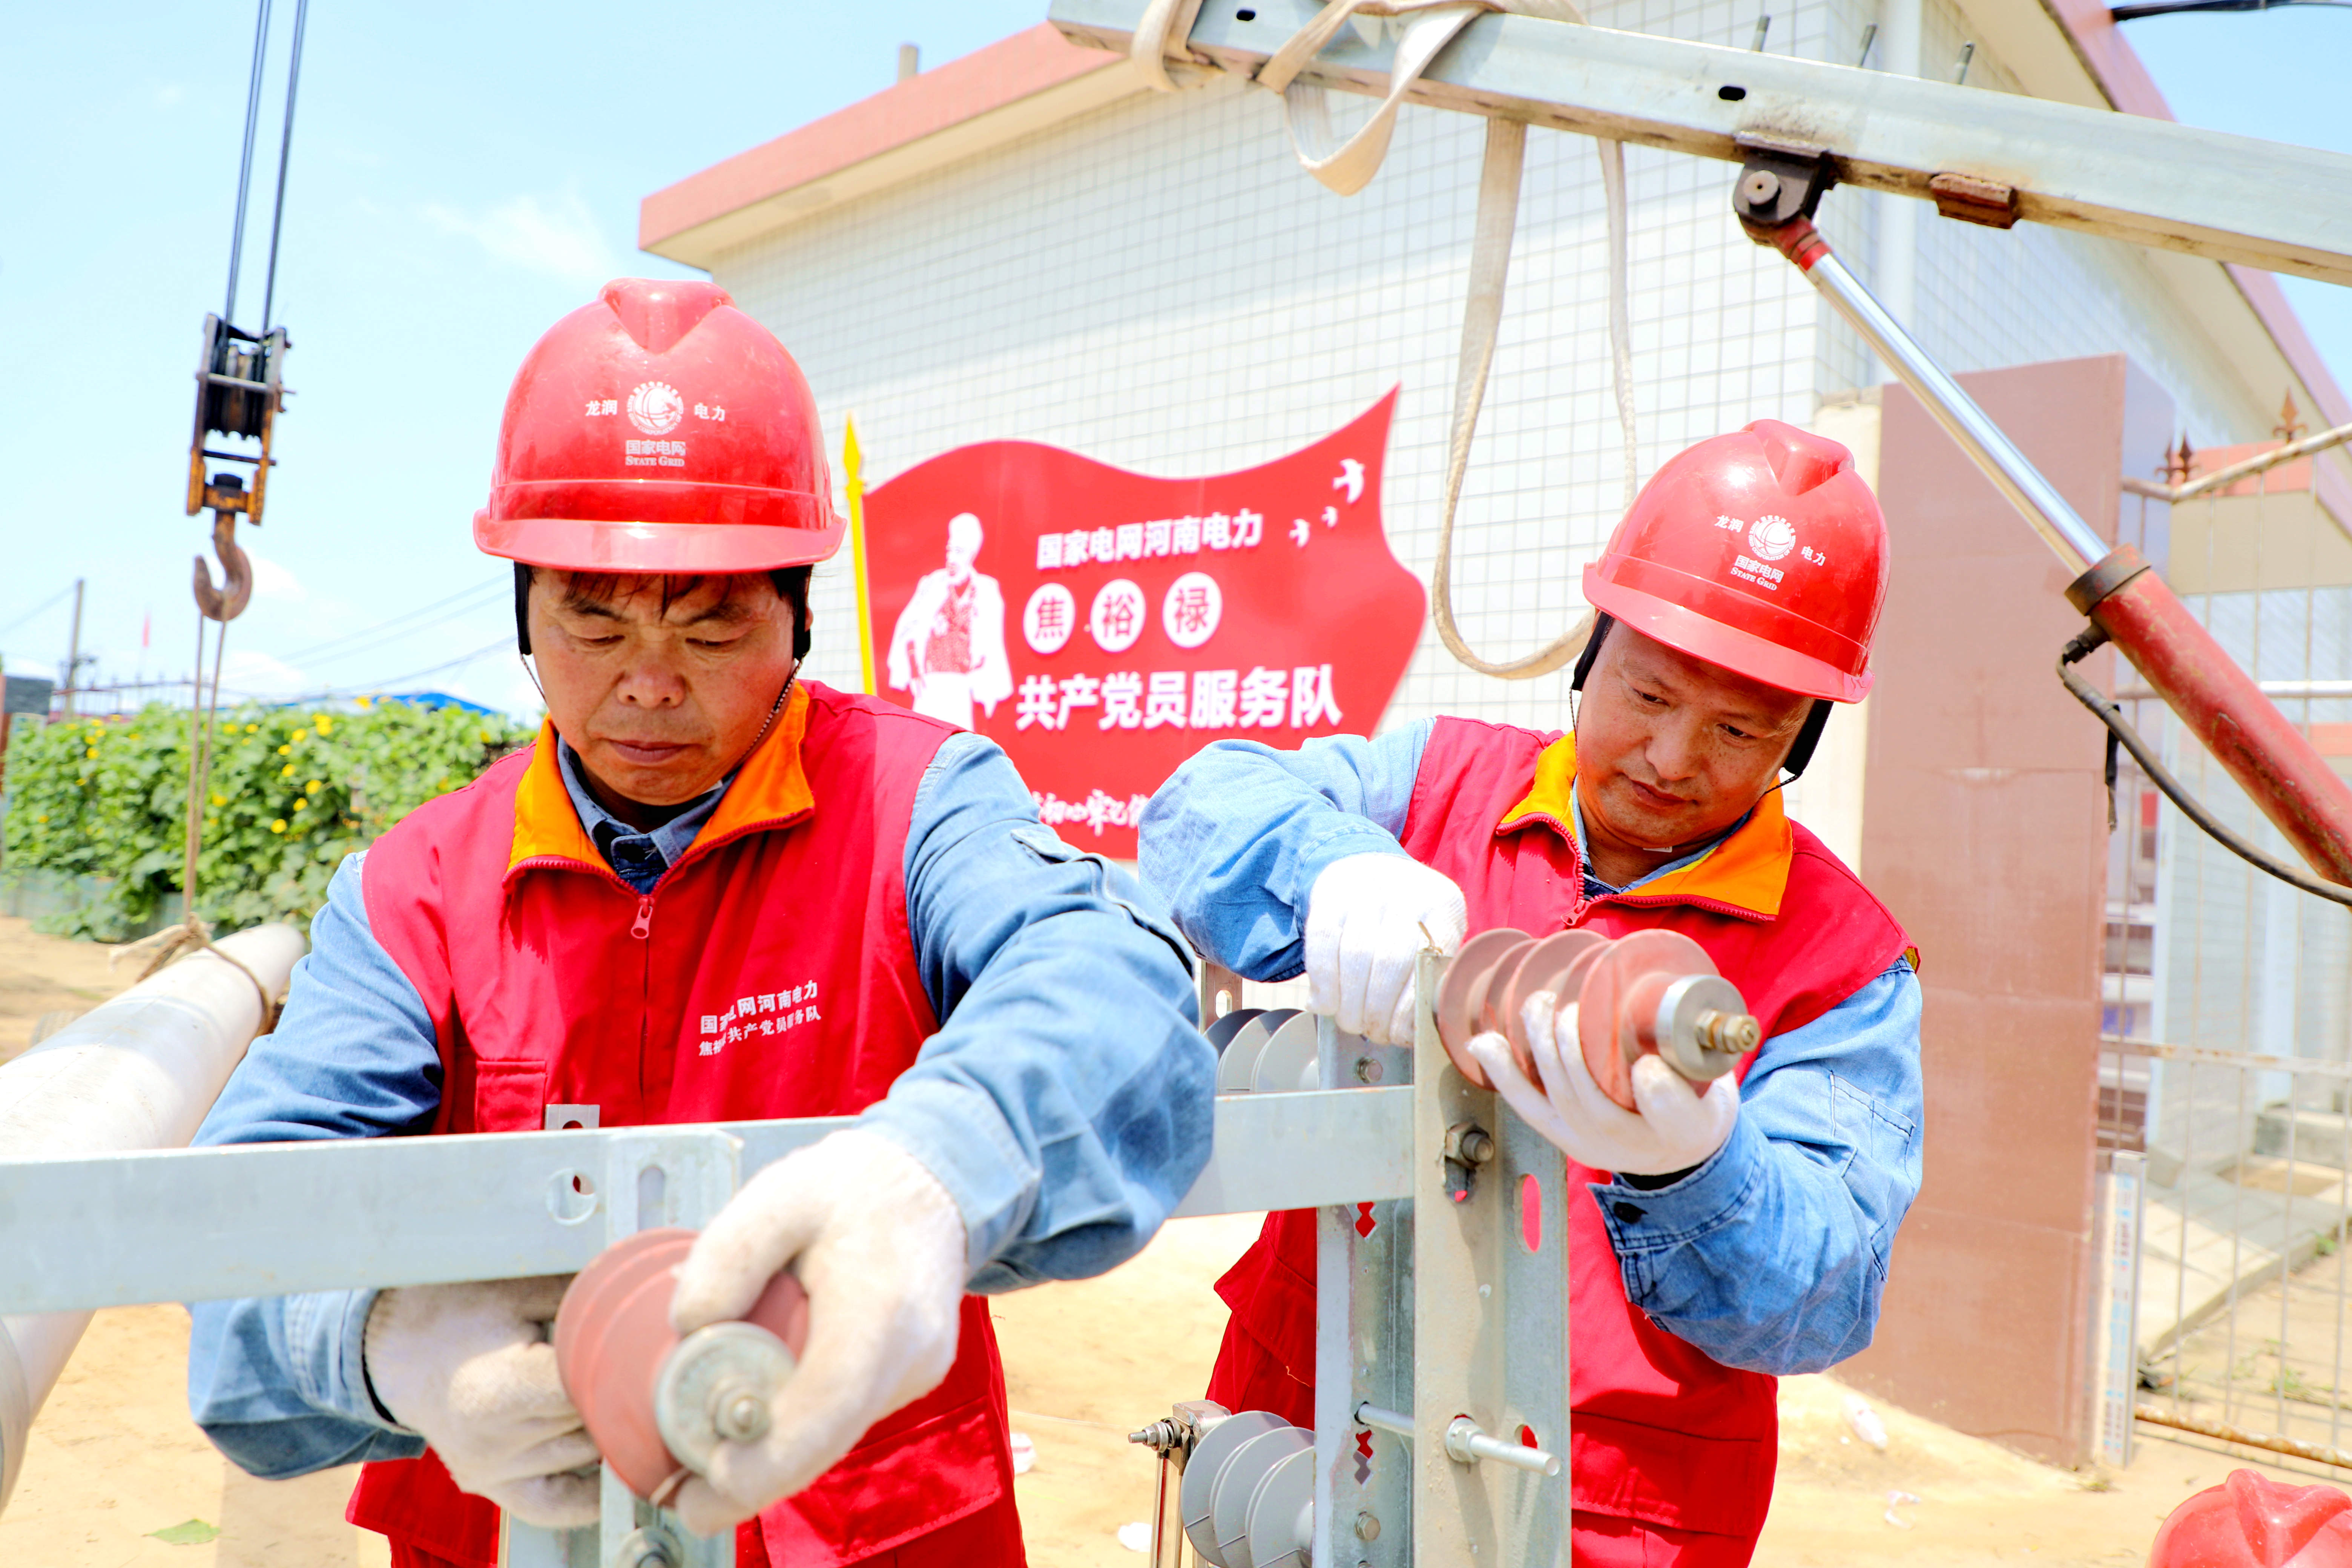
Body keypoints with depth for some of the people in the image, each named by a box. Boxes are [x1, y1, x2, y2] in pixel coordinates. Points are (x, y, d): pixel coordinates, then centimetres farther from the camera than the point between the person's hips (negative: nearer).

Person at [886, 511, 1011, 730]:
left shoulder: (987, 591, 5)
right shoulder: (932, 585, 6)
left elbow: (992, 647, 5)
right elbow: (907, 629, 7)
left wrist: (991, 689, 0)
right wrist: (915, 674, 0)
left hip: (961, 686, 0)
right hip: (931, 683, 0)